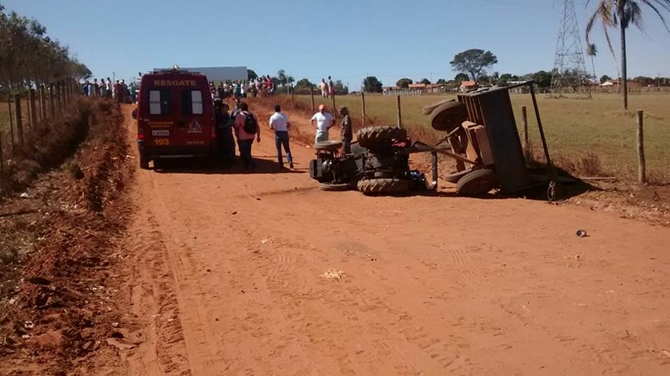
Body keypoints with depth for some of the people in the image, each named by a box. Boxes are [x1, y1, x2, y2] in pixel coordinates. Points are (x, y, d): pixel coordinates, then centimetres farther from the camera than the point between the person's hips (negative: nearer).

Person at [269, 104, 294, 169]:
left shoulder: (273, 117, -4)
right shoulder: (284, 116, 3)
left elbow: (271, 127, -9)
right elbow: (289, 125, 5)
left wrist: (275, 128, 11)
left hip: (278, 133, -2)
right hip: (285, 133, 2)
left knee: (278, 149, 8)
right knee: (287, 149, 9)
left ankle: (281, 164, 8)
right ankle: (290, 161, -12)